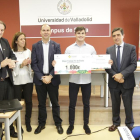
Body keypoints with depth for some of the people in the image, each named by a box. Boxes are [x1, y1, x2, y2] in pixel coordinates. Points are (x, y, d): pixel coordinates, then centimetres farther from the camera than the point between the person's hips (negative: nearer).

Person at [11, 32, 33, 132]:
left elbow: (32, 65, 7)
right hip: (17, 81, -3)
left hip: (28, 80, 3)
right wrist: (22, 64, -18)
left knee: (29, 101, 8)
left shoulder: (28, 51, 6)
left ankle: (28, 122, 24)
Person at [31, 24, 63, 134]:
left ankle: (58, 123, 23)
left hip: (53, 79, -1)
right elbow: (33, 63, -1)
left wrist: (50, 76, -12)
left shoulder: (56, 46, 2)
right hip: (39, 79, 1)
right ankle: (41, 123, 26)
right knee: (41, 103, 11)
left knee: (55, 102, 9)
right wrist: (42, 77, -10)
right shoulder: (35, 46, 4)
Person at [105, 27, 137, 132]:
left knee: (128, 104, 8)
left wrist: (122, 74, -20)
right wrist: (115, 76, -15)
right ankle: (116, 123, 34)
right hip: (114, 82, 2)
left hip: (127, 82, -2)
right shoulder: (109, 50, 5)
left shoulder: (131, 48, -2)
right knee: (115, 104, 15)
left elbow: (134, 65, -10)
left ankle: (129, 124, 28)